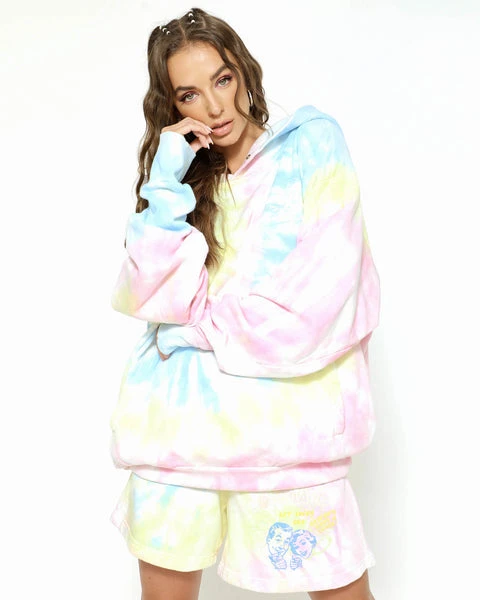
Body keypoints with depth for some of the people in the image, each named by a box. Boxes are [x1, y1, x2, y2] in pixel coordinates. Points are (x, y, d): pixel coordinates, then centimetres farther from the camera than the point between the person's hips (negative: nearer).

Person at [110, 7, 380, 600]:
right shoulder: (185, 174, 14)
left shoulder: (311, 141, 2)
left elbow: (316, 304, -9)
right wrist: (166, 186, -7)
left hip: (283, 419, -3)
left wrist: (196, 321, -2)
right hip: (179, 420, 4)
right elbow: (148, 297, 0)